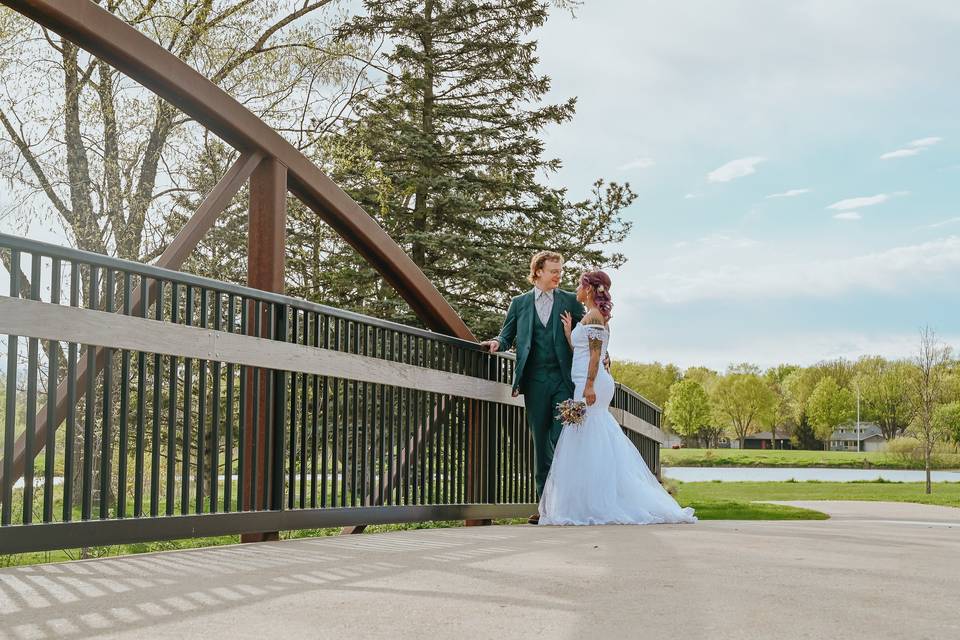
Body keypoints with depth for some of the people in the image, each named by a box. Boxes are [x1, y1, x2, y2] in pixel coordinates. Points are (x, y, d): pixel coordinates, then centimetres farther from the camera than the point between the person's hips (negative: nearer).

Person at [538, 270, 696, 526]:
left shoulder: (593, 316, -8)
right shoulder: (591, 317, 20)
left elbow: (595, 354, -17)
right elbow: (577, 353, 19)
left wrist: (589, 386, -23)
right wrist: (568, 331, 15)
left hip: (590, 383, -10)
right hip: (585, 383, 10)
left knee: (588, 442, -9)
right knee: (597, 444, 9)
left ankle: (594, 506, -8)